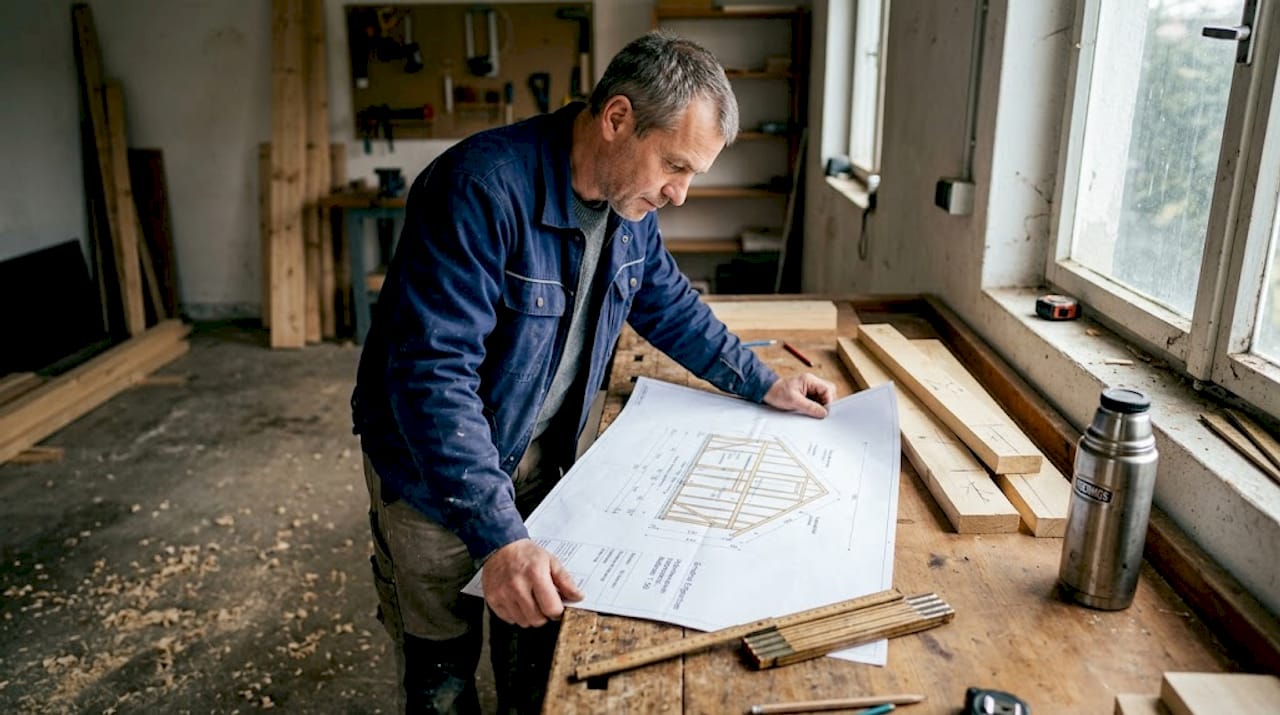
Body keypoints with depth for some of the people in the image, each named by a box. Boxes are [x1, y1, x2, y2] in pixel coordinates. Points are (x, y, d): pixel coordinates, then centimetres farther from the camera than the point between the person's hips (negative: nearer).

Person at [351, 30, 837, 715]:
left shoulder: (629, 203, -4)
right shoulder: (482, 188, -30)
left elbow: (671, 307, 13)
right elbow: (433, 373, -35)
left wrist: (765, 385, 10)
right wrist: (496, 537, -41)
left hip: (538, 456, 6)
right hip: (432, 472, -6)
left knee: (538, 635, 20)